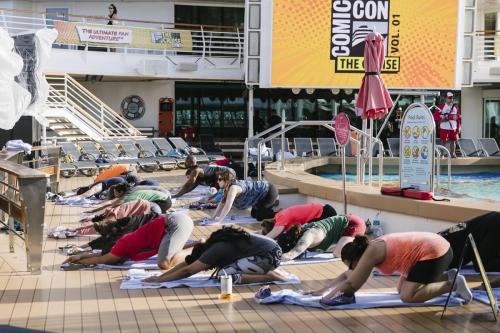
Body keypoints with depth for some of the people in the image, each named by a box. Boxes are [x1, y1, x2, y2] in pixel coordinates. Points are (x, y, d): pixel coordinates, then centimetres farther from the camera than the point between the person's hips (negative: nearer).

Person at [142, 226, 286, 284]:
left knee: (223, 275, -12)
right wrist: (160, 276, 11)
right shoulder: (214, 243, 14)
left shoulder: (214, 251, -11)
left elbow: (187, 271, -11)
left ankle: (268, 277, -12)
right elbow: (186, 263, 16)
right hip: (272, 249, 10)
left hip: (268, 256, -10)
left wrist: (159, 280, -6)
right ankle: (268, 272, 12)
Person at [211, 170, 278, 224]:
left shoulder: (233, 188, -28)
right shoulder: (228, 187, 1)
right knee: (254, 214, 16)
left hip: (269, 191, -10)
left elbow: (228, 206, -34)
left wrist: (218, 221, -31)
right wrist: (214, 217, 3)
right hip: (263, 193, 10)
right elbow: (222, 203, 8)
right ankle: (274, 201, 25)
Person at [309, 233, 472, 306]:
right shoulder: (370, 249, 10)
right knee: (402, 289, 15)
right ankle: (447, 277, 14)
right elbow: (346, 276, 19)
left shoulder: (370, 254, -17)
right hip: (434, 246, 10)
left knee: (408, 296, -14)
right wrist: (323, 290, 16)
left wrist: (328, 296, -3)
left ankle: (454, 284, -8)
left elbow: (351, 285, -15)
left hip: (434, 252, -10)